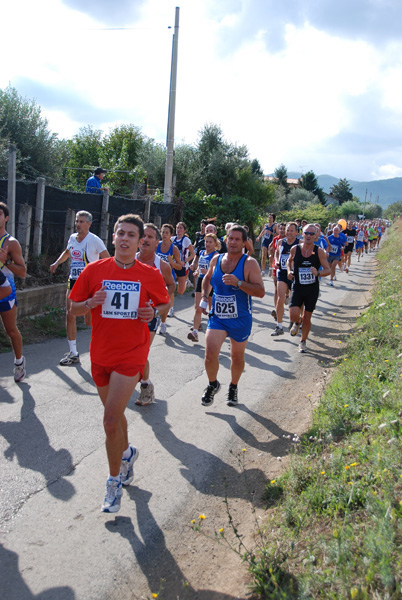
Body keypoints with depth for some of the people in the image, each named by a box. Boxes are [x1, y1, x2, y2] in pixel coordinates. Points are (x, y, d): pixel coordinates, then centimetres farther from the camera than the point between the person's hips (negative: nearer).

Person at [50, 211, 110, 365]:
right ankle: (73, 353, 12)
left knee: (90, 321, -3)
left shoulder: (95, 240, -11)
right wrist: (56, 263, 13)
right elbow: (67, 252, 28)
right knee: (70, 315, 1)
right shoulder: (72, 238, 8)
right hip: (73, 282, 6)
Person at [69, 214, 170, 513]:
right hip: (101, 354, 3)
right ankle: (127, 453, 49)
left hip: (131, 355, -3)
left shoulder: (151, 275, -4)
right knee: (114, 413, 19)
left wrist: (154, 312, -11)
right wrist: (91, 303, -17)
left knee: (111, 420, -10)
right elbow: (74, 308, 4)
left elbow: (165, 303, 11)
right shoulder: (94, 270, -2)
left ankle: (115, 481, 12)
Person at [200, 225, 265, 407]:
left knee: (237, 357, 13)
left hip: (240, 319, -2)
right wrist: (204, 297, 9)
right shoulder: (216, 259, 2)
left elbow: (260, 292, -19)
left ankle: (233, 388, 40)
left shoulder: (249, 263, -11)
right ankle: (213, 385, 17)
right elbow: (208, 278, 23)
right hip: (217, 317, 2)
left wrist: (238, 283, -31)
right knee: (210, 354, -12)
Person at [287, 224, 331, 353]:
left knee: (307, 318, 8)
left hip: (312, 289, 0)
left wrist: (318, 273, -25)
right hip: (297, 288, 0)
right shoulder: (295, 249, -3)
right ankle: (297, 323, 23)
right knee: (293, 316, -15)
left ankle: (303, 342, 29)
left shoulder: (319, 252, -6)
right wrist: (289, 271, -1)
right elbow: (289, 260, 18)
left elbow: (328, 270, -4)